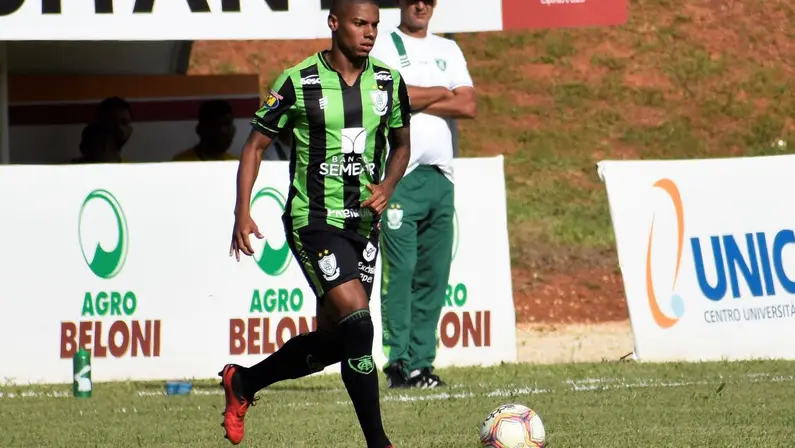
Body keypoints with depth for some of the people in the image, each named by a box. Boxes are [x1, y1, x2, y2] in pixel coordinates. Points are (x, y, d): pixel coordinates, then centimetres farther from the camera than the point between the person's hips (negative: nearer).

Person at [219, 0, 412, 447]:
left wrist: (387, 185, -2)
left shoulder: (389, 83, 3)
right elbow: (256, 145, -1)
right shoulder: (298, 83, -10)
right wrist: (242, 212, -10)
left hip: (363, 222, 6)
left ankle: (243, 382, 35)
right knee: (357, 321, -21)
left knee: (333, 340, 11)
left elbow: (402, 143, 18)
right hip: (313, 220, -6)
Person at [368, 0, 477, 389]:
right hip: (399, 172, -5)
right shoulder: (382, 45, 5)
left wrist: (416, 100, -4)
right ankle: (398, 363, -12)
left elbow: (468, 106, 6)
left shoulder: (448, 50, 19)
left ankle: (421, 362, 4)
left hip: (440, 176, 5)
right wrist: (441, 93, 0)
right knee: (399, 270, -12)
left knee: (434, 274, 1)